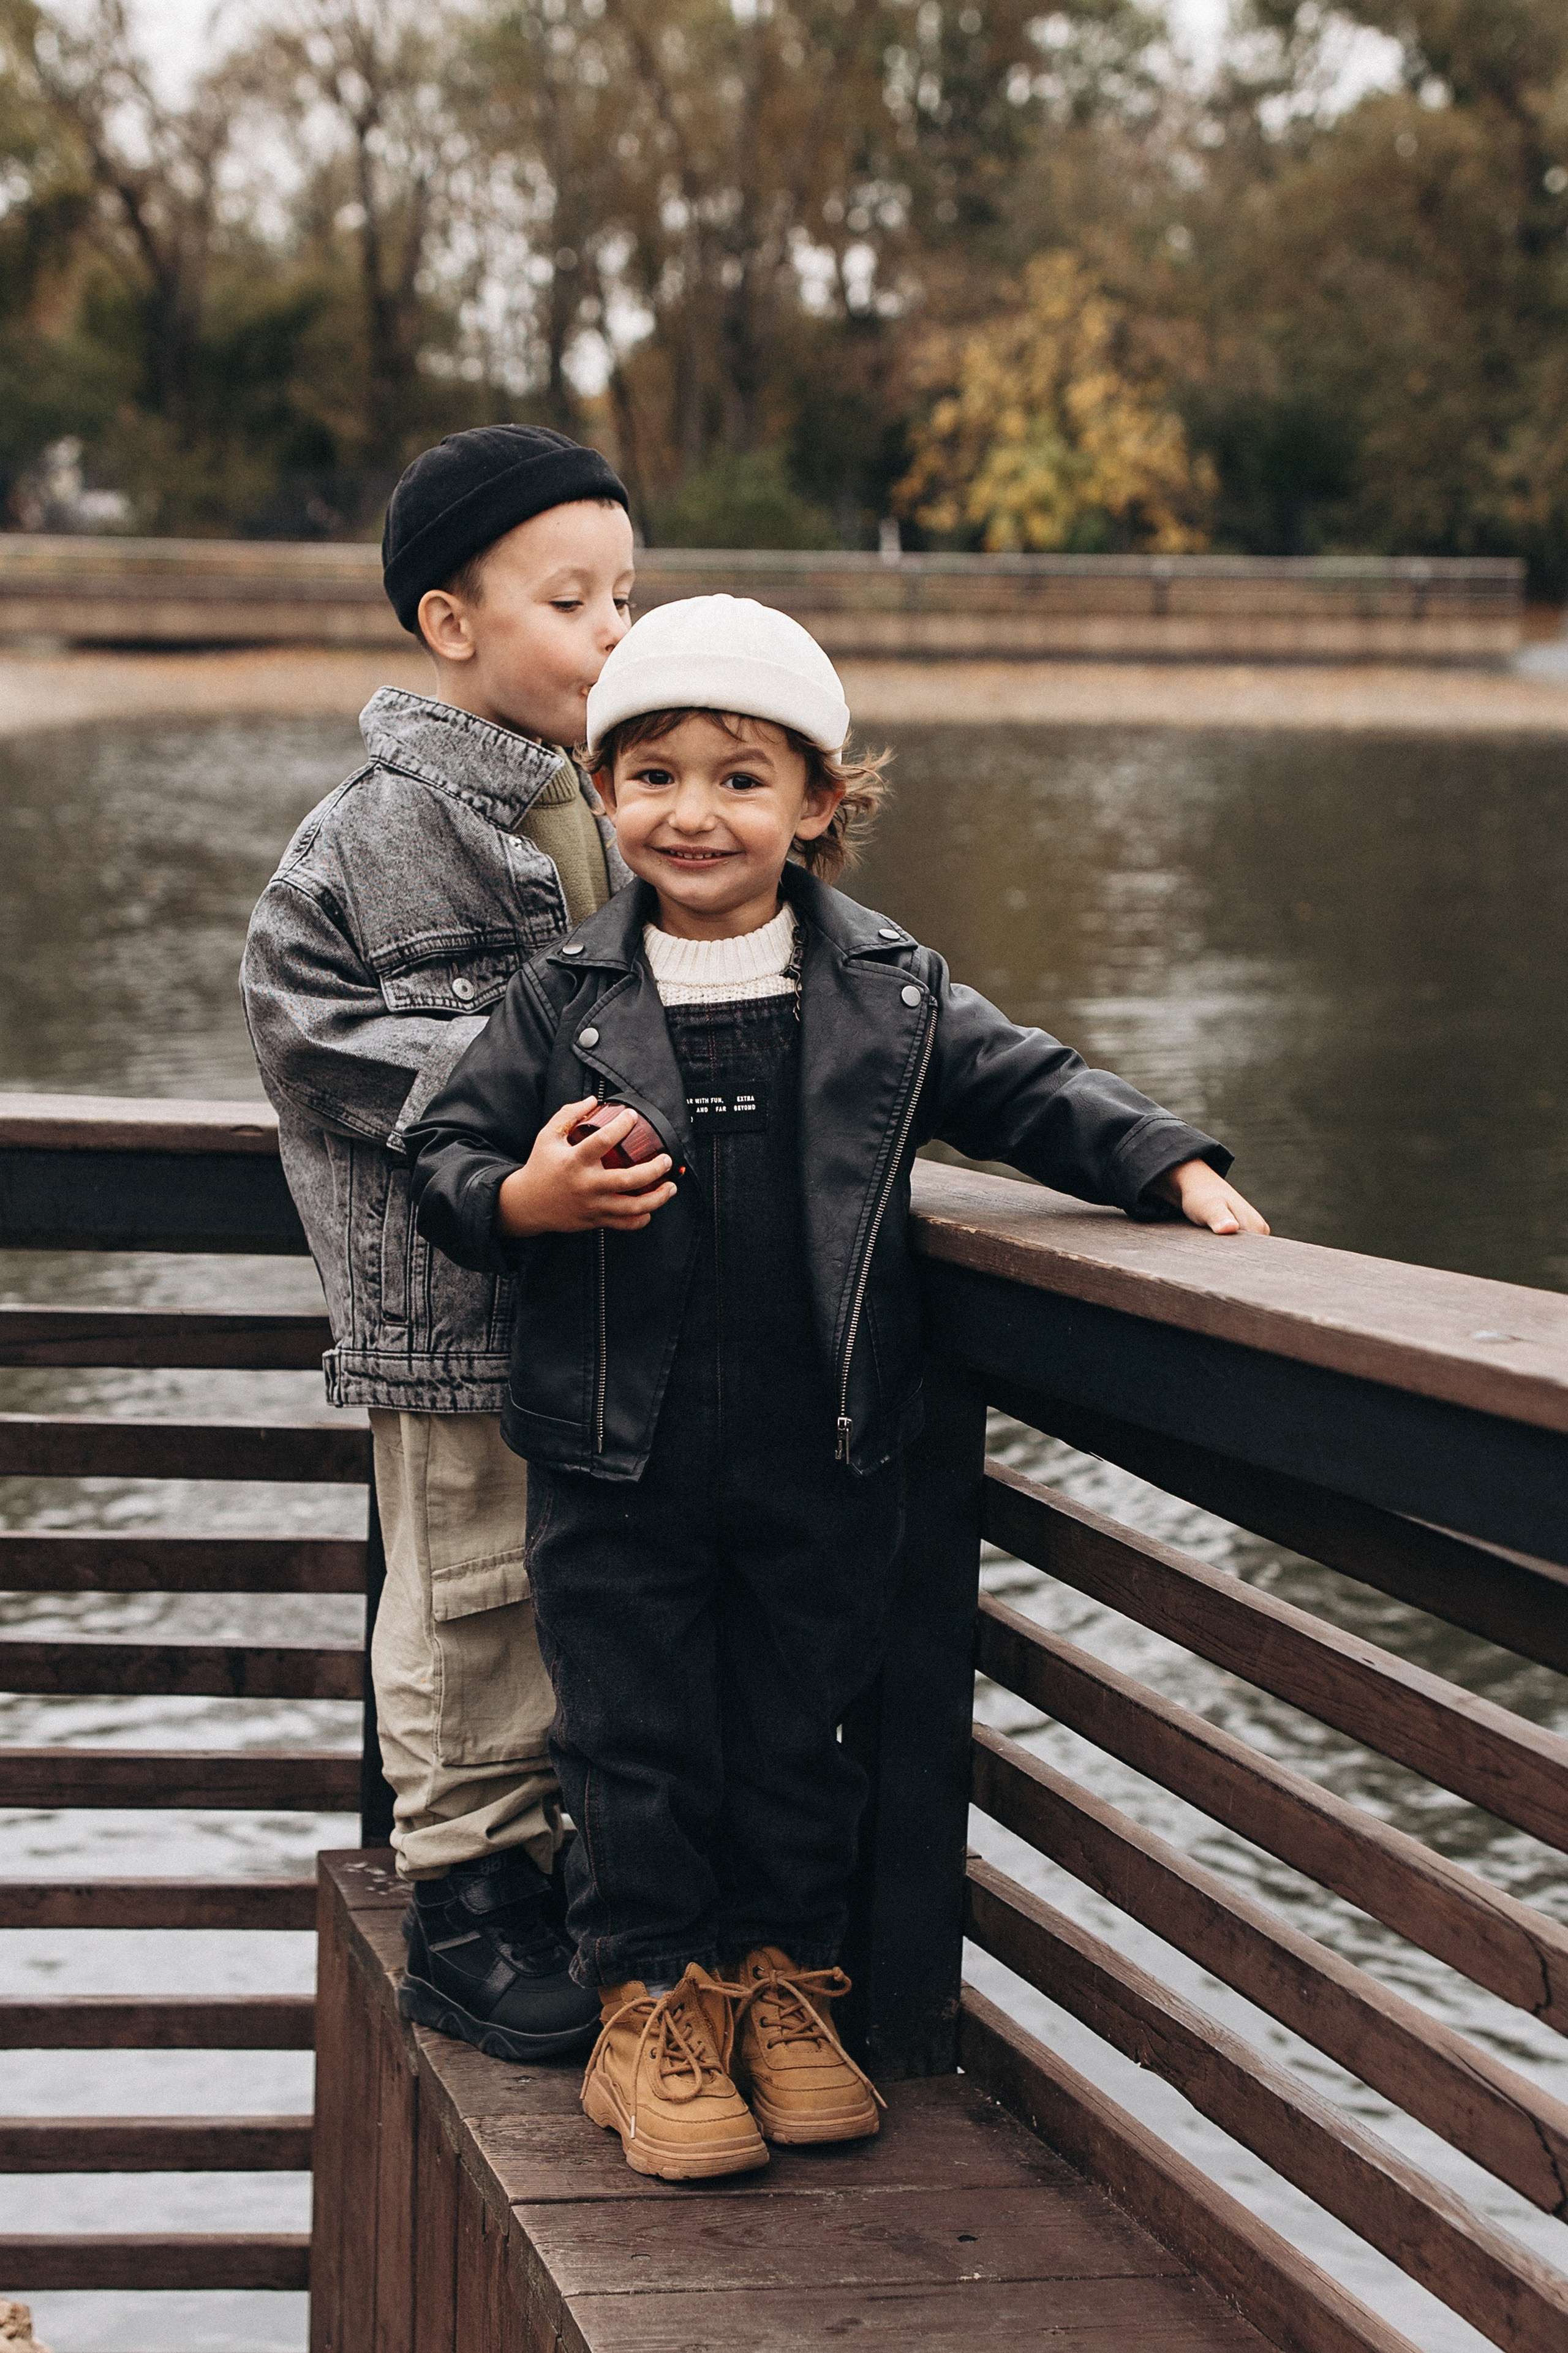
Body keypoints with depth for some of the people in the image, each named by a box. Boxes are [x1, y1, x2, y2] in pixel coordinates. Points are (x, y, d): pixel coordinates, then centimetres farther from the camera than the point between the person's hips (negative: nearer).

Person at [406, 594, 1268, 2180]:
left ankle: (779, 1980, 29)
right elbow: (445, 1154, 4)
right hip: (618, 1458, -1)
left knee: (798, 1732, 12)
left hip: (826, 1457, 1)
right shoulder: (564, 1001, -1)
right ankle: (651, 2001, 21)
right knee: (636, 1740, 6)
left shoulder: (891, 992, 1)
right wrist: (523, 1199, -16)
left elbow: (1031, 1091, 7)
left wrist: (1174, 1167, -5)